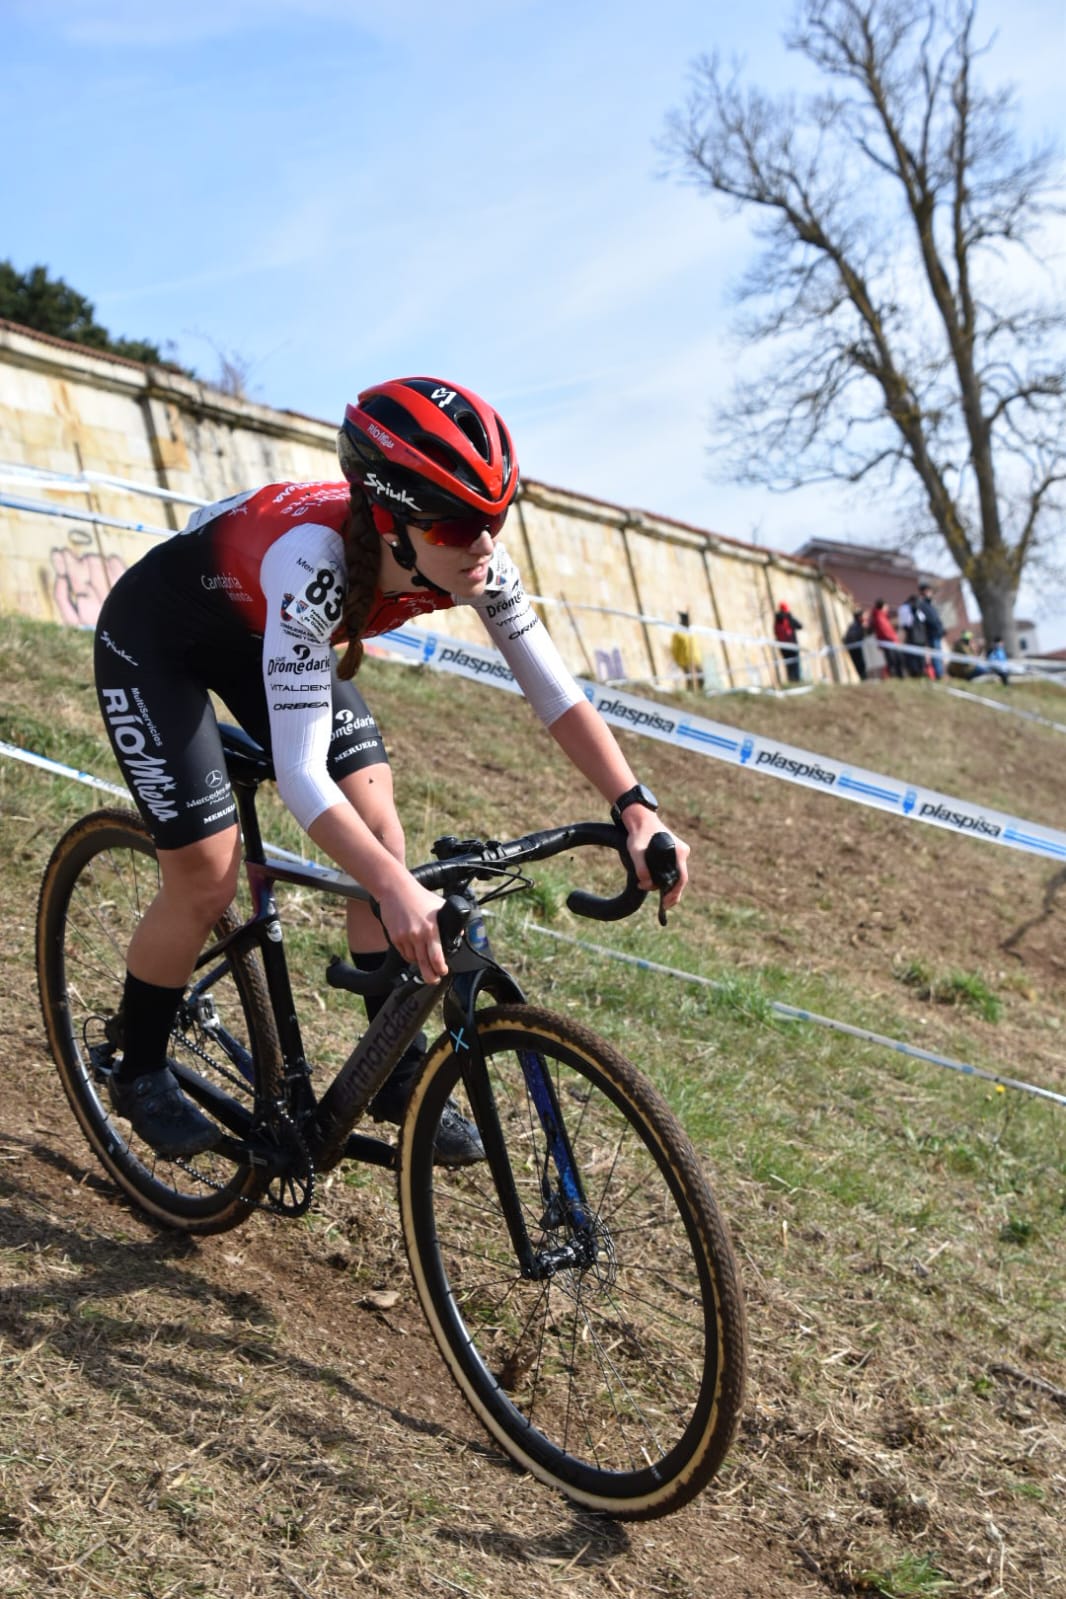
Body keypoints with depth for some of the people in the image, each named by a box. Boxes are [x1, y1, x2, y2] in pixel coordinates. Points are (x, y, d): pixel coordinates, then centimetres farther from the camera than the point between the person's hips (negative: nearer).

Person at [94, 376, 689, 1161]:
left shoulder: (473, 563, -26)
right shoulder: (315, 561, -43)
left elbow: (558, 693, -19)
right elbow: (300, 772, -46)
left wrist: (637, 809, -31)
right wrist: (395, 887, -57)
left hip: (260, 634, 6)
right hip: (156, 639, -6)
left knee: (379, 834, -7)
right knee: (207, 882, -9)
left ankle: (401, 1075, 6)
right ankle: (139, 1074, 18)